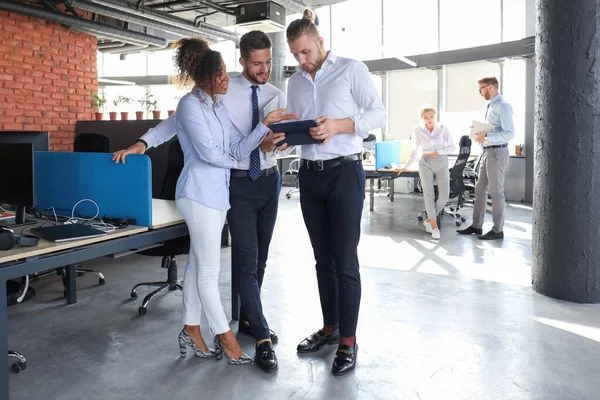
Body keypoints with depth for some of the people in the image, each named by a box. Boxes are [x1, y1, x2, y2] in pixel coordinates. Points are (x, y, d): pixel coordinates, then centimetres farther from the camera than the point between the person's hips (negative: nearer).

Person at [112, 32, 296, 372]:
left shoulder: (278, 97, 4)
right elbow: (179, 118, -8)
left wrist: (273, 144, -26)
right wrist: (143, 143, -17)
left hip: (269, 181, 5)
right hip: (240, 183, -4)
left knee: (260, 258, 14)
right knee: (246, 260, -7)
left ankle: (249, 320, 31)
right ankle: (263, 338, -1)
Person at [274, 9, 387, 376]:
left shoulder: (352, 70, -2)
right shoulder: (295, 83, 14)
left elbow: (379, 114, -6)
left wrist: (339, 125, -21)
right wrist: (285, 138, -9)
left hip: (344, 171, -5)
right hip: (309, 175, 6)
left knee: (345, 260, -3)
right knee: (323, 258, 12)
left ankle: (348, 341, 8)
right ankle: (330, 327, 26)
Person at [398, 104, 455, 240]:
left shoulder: (443, 128, 0)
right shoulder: (418, 130, 2)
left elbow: (452, 147, 3)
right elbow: (415, 151, 9)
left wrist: (439, 152, -14)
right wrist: (406, 166, 7)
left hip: (441, 163, 1)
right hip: (425, 163, 0)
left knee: (444, 195, -7)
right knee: (429, 194, -8)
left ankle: (429, 220, 11)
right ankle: (434, 226, -4)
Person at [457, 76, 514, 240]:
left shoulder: (503, 106, -14)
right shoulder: (490, 106, 14)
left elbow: (509, 133, -21)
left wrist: (486, 136, -23)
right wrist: (480, 130, 6)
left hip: (497, 152, -9)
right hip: (487, 151, 9)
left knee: (496, 191, -3)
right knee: (480, 189, 12)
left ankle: (498, 230, 7)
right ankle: (476, 226, 20)